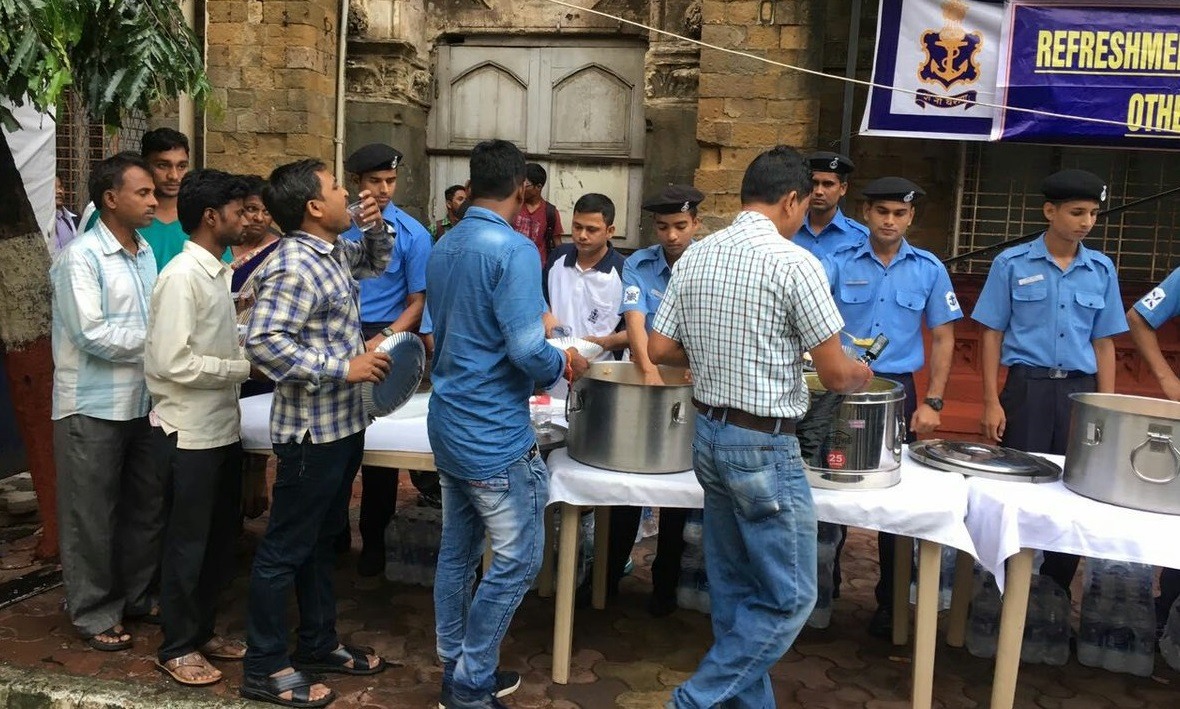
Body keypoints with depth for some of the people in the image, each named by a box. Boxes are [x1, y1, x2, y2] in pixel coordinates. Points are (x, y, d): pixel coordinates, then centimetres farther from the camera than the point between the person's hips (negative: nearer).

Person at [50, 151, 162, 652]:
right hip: (93, 407, -7)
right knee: (92, 516, 6)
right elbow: (93, 335, -21)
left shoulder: (145, 252, 8)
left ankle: (137, 596, 32)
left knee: (147, 506, 16)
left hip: (141, 401, 7)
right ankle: (94, 612, 21)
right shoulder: (81, 258, -15)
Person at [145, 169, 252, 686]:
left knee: (219, 538, 18)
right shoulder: (182, 276, -18)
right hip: (191, 432, -9)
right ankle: (176, 647, 22)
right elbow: (171, 363, -24)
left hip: (223, 427, 9)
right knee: (187, 542, 6)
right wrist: (245, 367, -18)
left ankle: (202, 631, 33)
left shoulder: (217, 272, 9)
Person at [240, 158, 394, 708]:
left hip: (342, 423, 10)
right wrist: (343, 368, -26)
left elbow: (377, 263, 26)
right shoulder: (293, 267, -21)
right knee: (284, 549, 3)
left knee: (322, 539, 20)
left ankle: (319, 643, 35)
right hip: (312, 430, -10)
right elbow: (263, 342, -28)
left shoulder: (334, 251, 8)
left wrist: (376, 226, 6)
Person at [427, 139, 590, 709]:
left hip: (448, 425, 9)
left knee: (457, 553, 16)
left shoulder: (442, 249, 9)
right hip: (495, 434, -9)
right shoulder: (512, 249, -17)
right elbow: (527, 349, -24)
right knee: (517, 561, 3)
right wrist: (564, 365, -4)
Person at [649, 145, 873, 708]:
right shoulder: (794, 262, -15)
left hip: (709, 435, 8)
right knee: (788, 597, 7)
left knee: (734, 590, 18)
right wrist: (859, 375, 8)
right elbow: (835, 373, -13)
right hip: (764, 447, -8)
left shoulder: (695, 256, 4)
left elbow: (658, 349, 7)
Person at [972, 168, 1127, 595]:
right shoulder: (1011, 264, -1)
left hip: (1080, 390, 3)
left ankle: (1057, 587, 23)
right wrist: (992, 402, -6)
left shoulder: (1101, 270, 7)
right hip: (1027, 387, -3)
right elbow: (992, 335, 0)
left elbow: (1103, 343, 10)